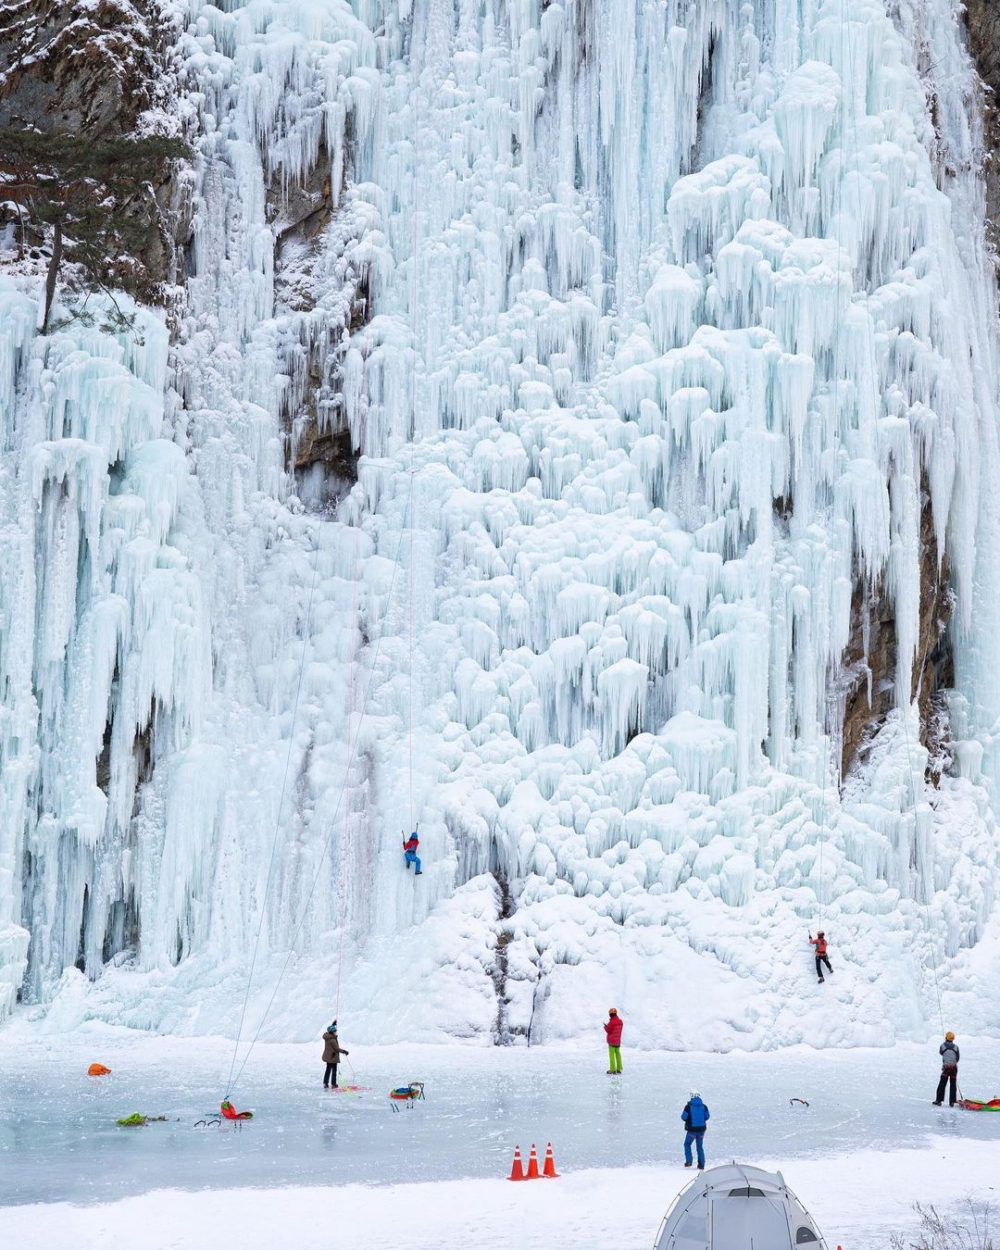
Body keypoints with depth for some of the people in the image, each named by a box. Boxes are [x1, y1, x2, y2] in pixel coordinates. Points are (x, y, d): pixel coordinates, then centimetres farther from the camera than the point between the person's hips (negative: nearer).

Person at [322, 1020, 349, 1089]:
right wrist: (344, 1051, -7)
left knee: (328, 1070, 16)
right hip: (332, 1057, -9)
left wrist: (333, 1024, 30)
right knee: (334, 1070, 2)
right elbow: (337, 1048, -20)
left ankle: (325, 1083, 17)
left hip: (327, 1057, 9)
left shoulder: (327, 1036, 1)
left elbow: (329, 1032, 25)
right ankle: (334, 1085, 6)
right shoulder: (332, 1040, -24)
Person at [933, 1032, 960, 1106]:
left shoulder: (943, 1046, -4)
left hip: (946, 1067, -2)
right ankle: (952, 1102, 7)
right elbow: (958, 1057, 5)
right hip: (954, 1067, 2)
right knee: (953, 1085, 8)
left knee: (942, 1084, 4)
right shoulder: (955, 1047, -2)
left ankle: (939, 1100, 3)